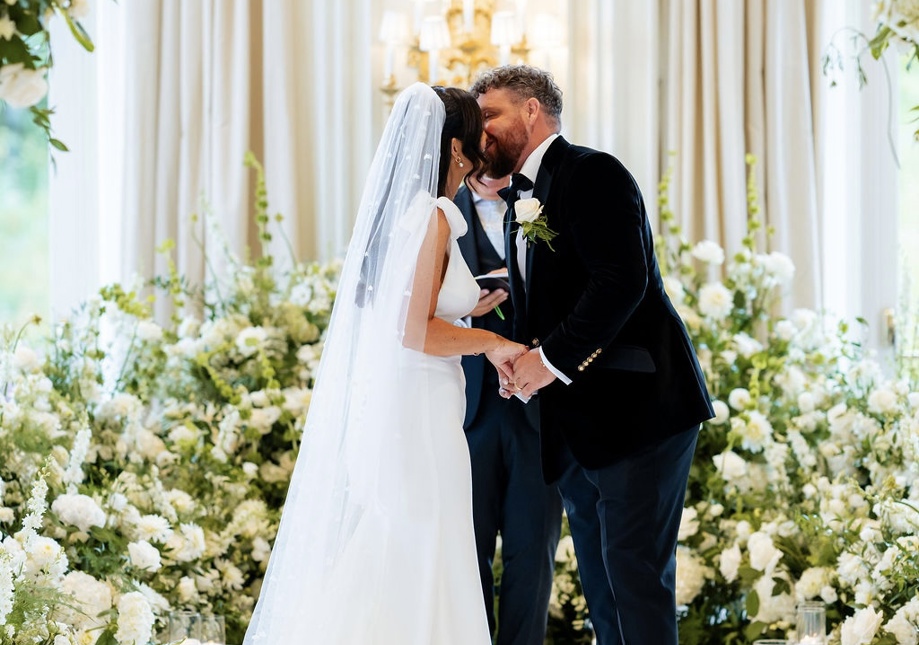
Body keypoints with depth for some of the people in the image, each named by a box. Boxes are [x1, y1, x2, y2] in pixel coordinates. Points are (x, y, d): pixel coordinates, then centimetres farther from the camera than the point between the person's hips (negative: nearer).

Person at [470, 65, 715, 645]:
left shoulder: (592, 174, -9)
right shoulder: (521, 198, 19)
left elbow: (621, 282, -21)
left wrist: (551, 359, -18)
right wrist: (524, 365, 2)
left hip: (637, 407, -9)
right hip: (575, 423, 9)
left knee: (634, 570, -9)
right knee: (599, 580, 11)